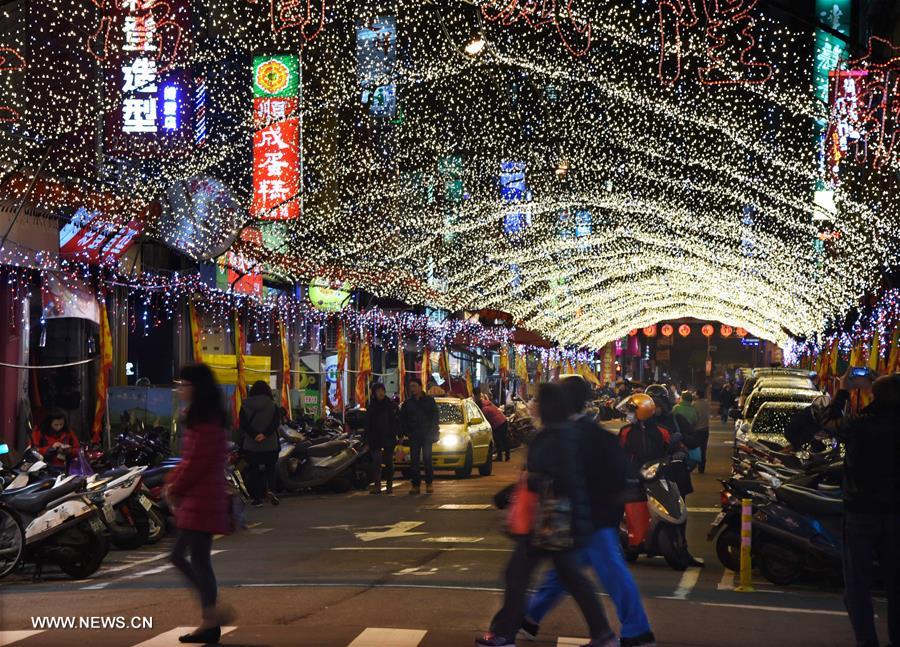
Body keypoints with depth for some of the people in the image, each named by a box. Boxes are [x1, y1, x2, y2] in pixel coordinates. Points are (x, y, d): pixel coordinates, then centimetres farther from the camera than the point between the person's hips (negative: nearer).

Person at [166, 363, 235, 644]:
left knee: (199, 560, -4)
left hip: (202, 499, -10)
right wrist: (173, 483, 8)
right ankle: (212, 612, 16)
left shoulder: (206, 420, -16)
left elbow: (197, 461, -19)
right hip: (193, 498, 10)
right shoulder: (200, 416, 16)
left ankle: (210, 622, 4)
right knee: (179, 557, 12)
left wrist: (176, 488, -10)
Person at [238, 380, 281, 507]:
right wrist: (264, 434, -19)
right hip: (270, 444, 0)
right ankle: (270, 490, -10)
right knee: (270, 468, 14)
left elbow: (243, 424, -10)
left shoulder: (245, 406, 1)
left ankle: (257, 497, 5)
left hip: (250, 445, 0)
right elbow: (276, 422, -13)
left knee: (253, 470, 9)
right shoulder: (273, 406, -1)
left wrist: (254, 435, -16)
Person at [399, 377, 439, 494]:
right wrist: (405, 431, 4)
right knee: (414, 461, 0)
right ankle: (416, 484, 3)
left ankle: (429, 483, 5)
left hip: (427, 436, -2)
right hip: (413, 436, 3)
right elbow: (402, 419, 17)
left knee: (427, 459, -3)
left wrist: (433, 432, -5)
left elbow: (435, 417, 3)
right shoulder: (407, 403, 11)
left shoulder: (429, 400, 4)